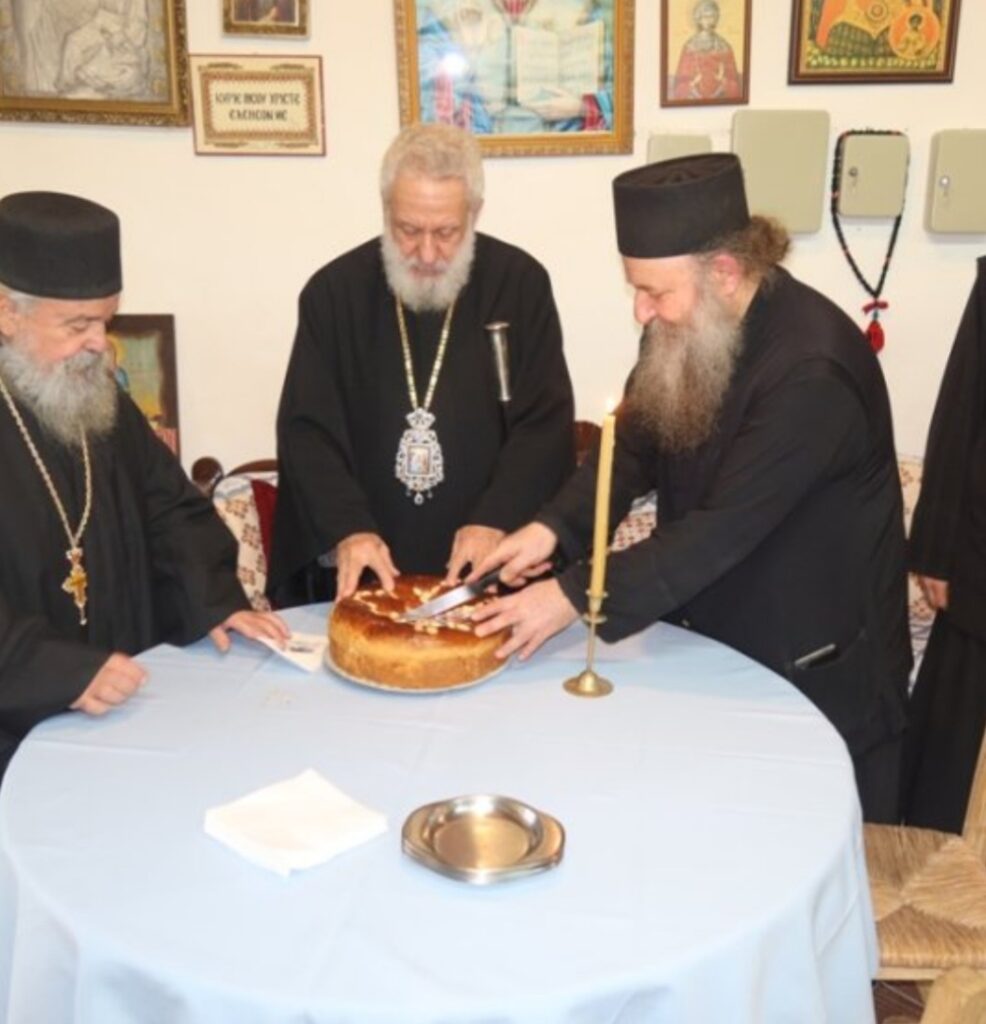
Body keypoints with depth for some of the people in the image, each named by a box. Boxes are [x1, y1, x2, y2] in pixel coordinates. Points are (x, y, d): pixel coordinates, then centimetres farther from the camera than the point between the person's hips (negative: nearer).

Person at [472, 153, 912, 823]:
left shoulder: (813, 371, -30)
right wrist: (554, 527, -17)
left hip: (816, 672, -7)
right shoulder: (691, 331, -5)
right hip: (712, 644, 7)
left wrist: (574, 596, -30)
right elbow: (633, 446, 0)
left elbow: (724, 529, -31)